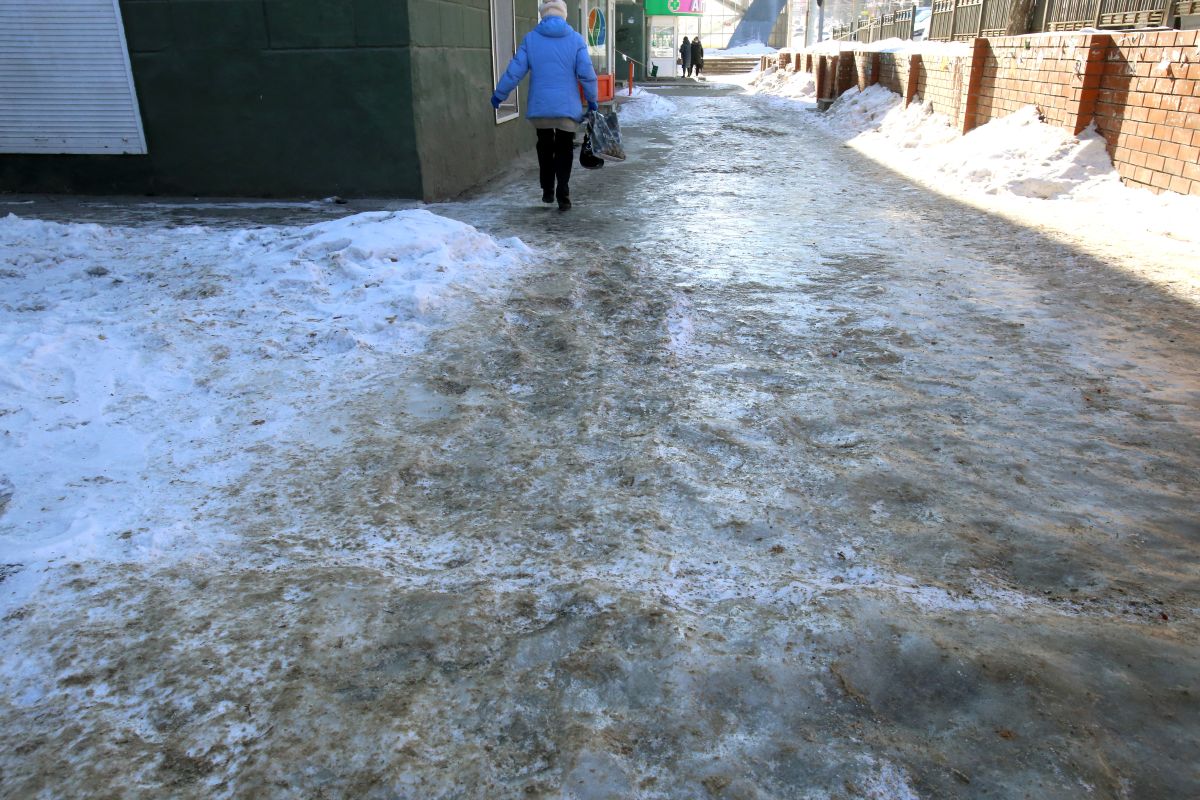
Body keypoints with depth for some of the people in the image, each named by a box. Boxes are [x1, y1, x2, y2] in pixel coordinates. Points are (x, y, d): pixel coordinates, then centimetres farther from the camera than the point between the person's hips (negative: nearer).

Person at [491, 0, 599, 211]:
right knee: (564, 151, 8)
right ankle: (563, 196, 3)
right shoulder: (576, 39, 0)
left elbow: (515, 71, -1)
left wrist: (499, 94, 9)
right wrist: (592, 100, 10)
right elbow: (586, 73, -3)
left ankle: (548, 190, 21)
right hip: (568, 107, -1)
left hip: (540, 106, 1)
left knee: (545, 148, 20)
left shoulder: (530, 38, 1)